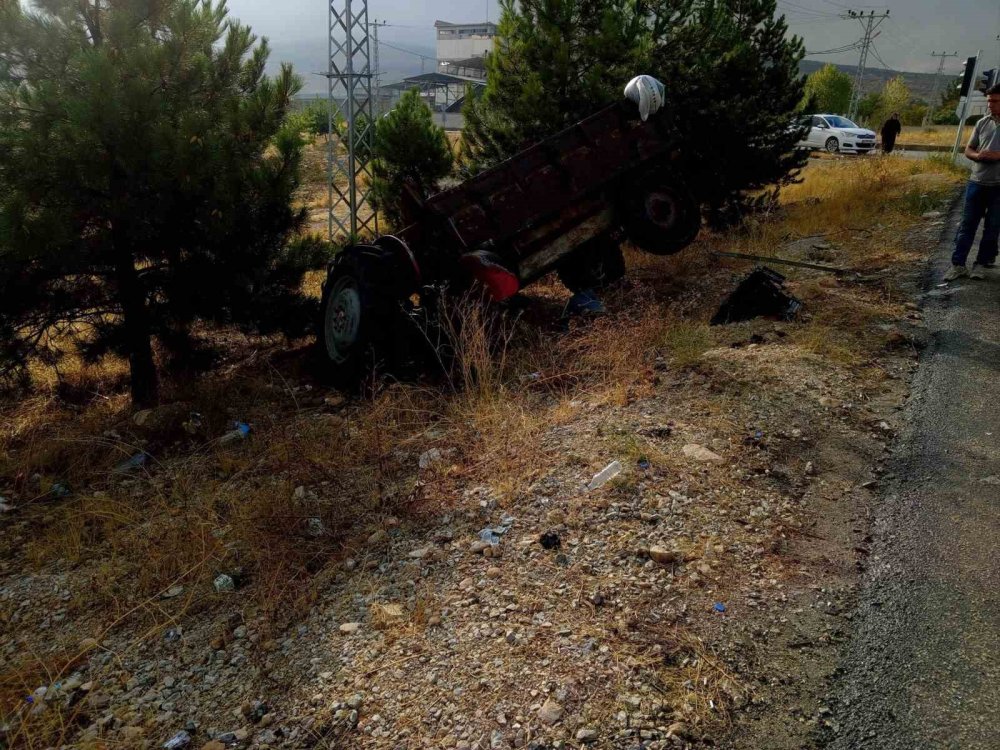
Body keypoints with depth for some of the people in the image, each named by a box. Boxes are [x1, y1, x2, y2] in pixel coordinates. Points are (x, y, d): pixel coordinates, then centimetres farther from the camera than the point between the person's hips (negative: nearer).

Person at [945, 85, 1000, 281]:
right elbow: (968, 150, 11)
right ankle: (958, 264, 6)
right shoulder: (982, 123, 7)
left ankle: (982, 263, 16)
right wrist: (978, 155, -11)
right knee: (967, 224, 3)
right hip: (977, 182, 3)